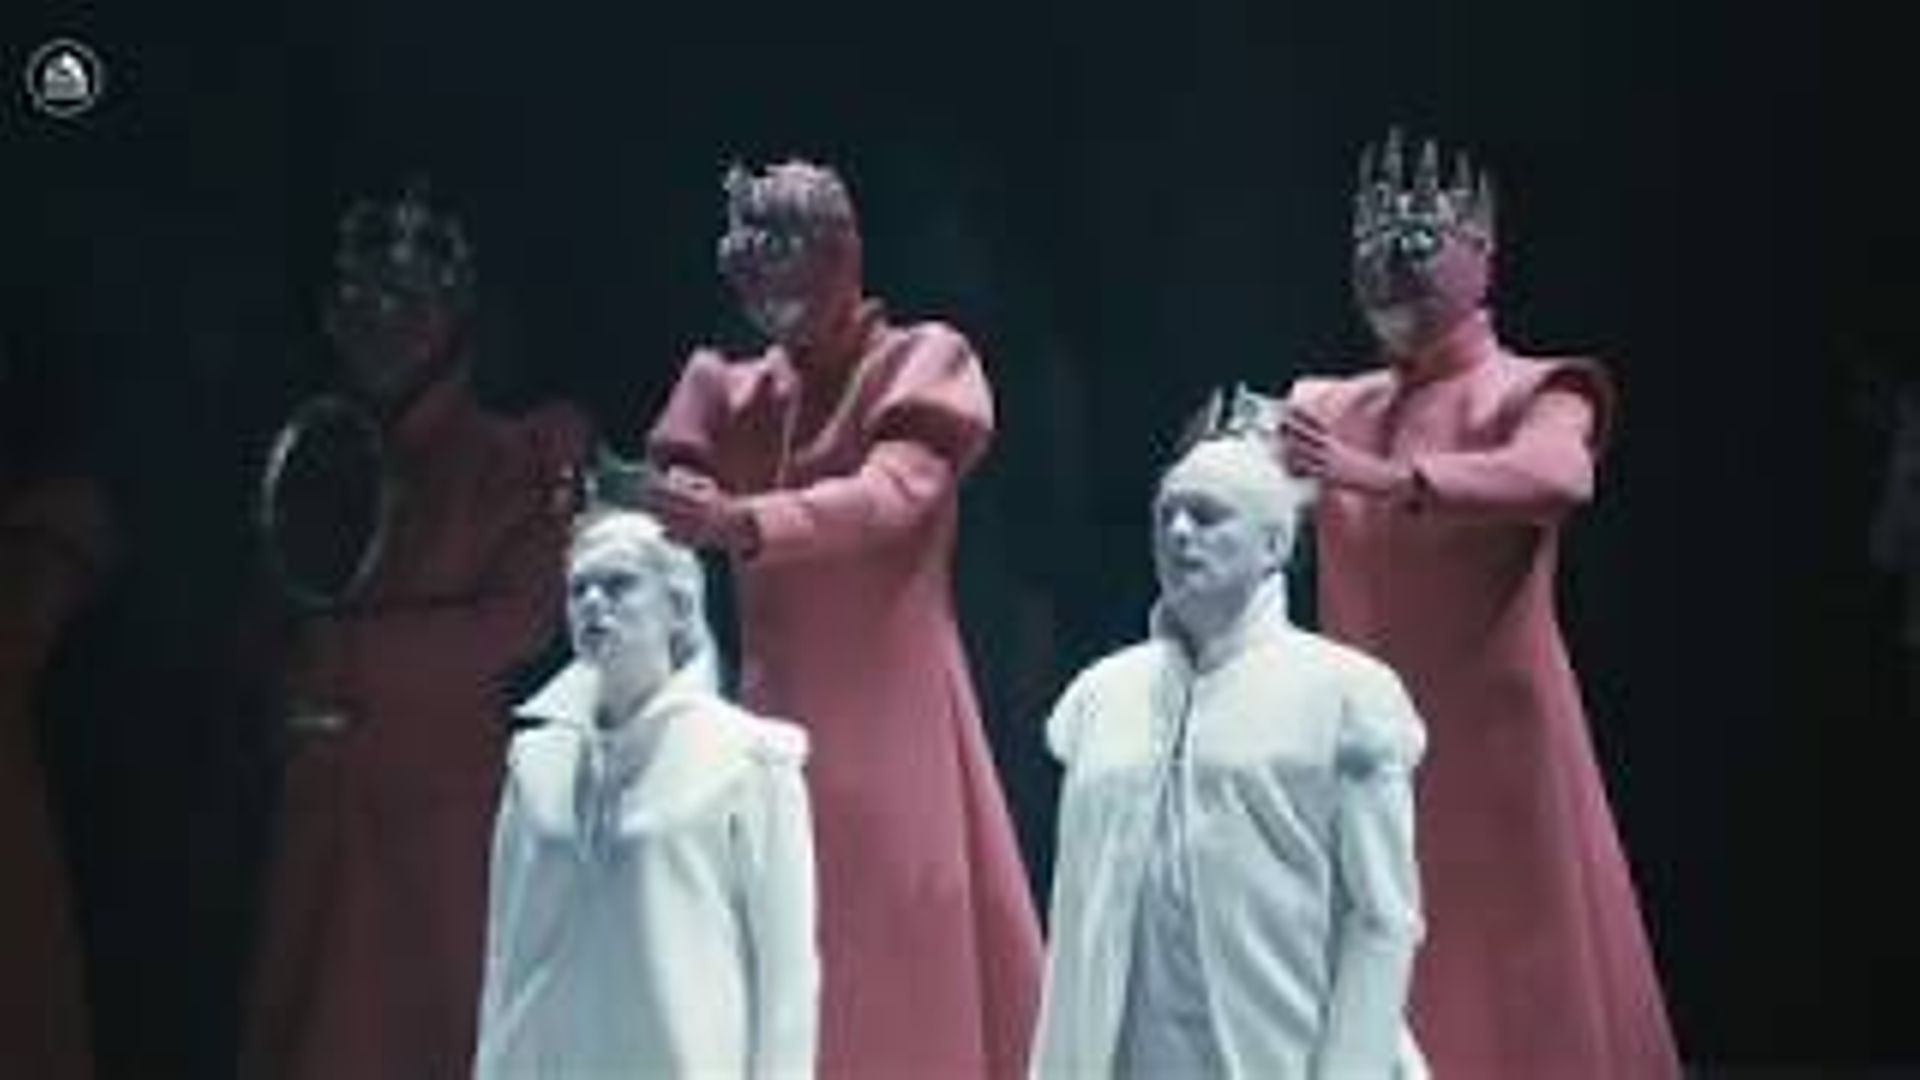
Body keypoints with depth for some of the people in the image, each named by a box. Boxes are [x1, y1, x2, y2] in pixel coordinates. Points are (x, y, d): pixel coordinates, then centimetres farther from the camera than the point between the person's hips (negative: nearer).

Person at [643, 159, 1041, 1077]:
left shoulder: (924, 362, 0)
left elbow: (892, 496, -18)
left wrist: (744, 523, -33)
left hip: (889, 716, -4)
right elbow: (674, 523, 8)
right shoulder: (733, 390, 14)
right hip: (774, 718, 4)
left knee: (906, 966, -5)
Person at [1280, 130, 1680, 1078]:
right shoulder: (1335, 408, 12)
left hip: (1494, 738, -4)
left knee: (1515, 990, -2)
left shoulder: (1533, 395, -2)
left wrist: (1388, 478, -36)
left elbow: (1562, 477, -24)